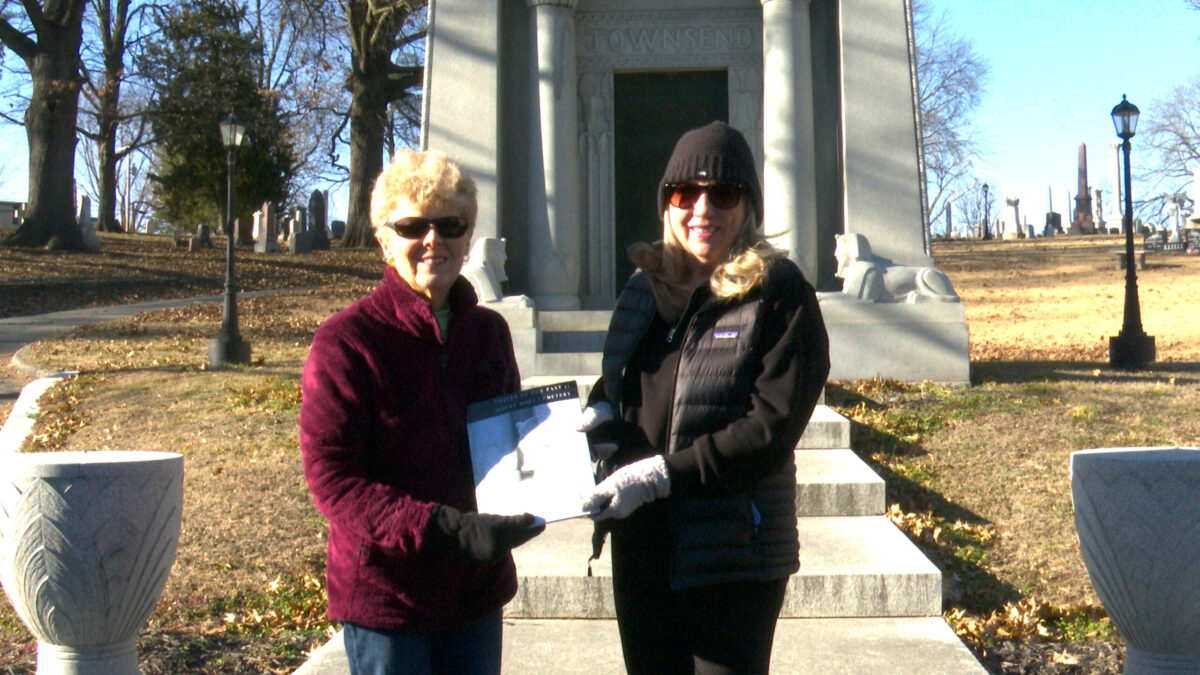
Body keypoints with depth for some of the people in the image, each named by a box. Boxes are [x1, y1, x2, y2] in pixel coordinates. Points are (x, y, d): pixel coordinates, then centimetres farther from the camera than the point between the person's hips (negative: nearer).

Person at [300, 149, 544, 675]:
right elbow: (331, 478, -15)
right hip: (384, 589, -5)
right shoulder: (346, 341, -11)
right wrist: (448, 531, -25)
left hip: (477, 591, 6)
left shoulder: (489, 332, 8)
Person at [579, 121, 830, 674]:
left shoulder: (779, 294, -10)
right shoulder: (646, 286, 9)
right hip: (640, 551, 6)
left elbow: (772, 431, -17)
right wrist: (598, 419, -3)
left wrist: (661, 474, -23)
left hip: (734, 560, -6)